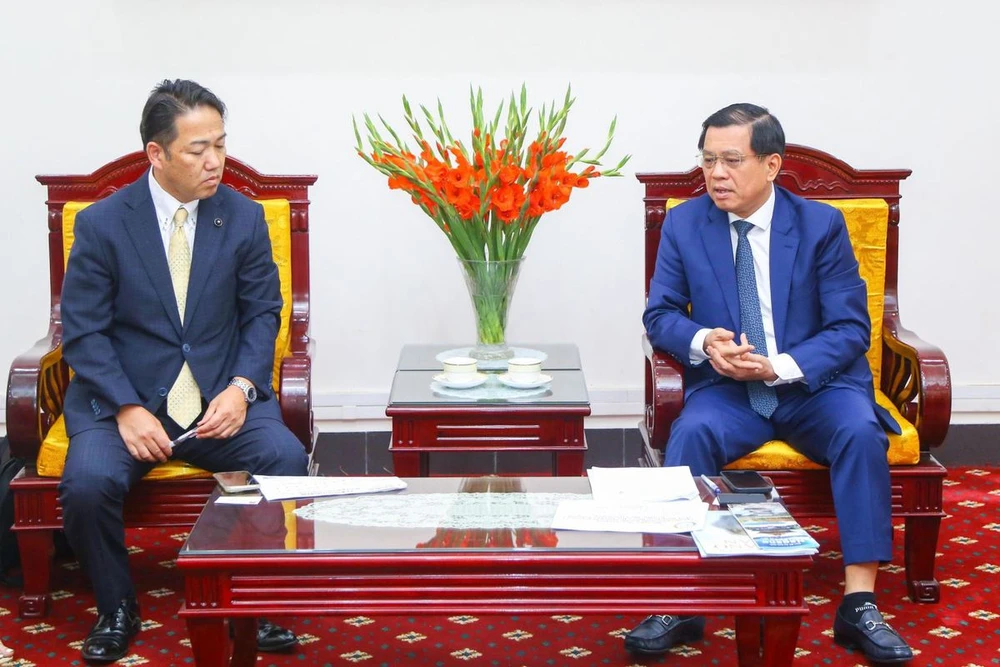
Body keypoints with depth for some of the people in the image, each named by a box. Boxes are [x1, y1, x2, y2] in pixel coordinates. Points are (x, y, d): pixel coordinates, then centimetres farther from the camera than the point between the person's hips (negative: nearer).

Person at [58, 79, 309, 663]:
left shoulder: (244, 217, 2)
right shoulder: (101, 224, -4)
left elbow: (262, 314, 6)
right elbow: (83, 332, -4)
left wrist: (241, 388, -13)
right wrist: (126, 409, -18)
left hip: (220, 398, 1)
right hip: (125, 398, -1)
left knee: (286, 457, -26)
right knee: (88, 482, -29)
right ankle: (117, 610, 0)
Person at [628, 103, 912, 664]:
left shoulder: (821, 224, -3)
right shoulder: (684, 224, 1)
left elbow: (851, 328, -5)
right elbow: (660, 314, 5)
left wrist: (782, 367, -22)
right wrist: (702, 341, -19)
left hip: (812, 385, 0)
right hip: (726, 387, 1)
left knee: (861, 431, -31)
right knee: (692, 431, -32)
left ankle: (860, 605, -27)